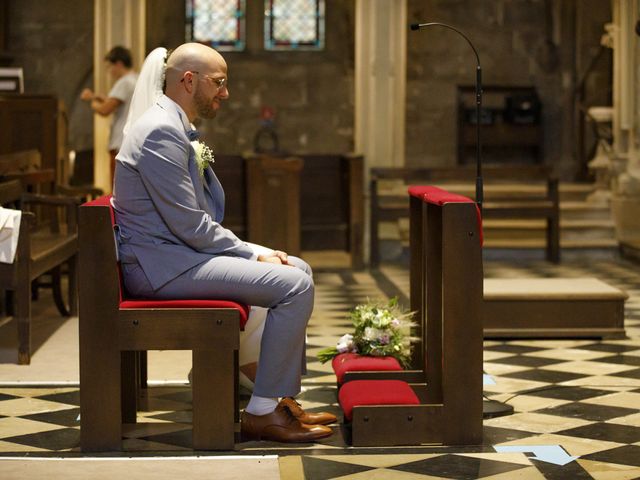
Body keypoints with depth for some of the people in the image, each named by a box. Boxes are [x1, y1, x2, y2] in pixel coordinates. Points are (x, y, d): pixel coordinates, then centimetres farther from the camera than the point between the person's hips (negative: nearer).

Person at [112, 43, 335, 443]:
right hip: (162, 264, -11)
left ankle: (284, 398, 16)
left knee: (298, 270, 14)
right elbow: (192, 227, -21)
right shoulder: (161, 132, -17)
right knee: (295, 285, -18)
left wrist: (256, 253, 5)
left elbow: (200, 219, 18)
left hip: (179, 250, 11)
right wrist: (256, 255, -11)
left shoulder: (178, 130, 16)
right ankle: (262, 412, -10)